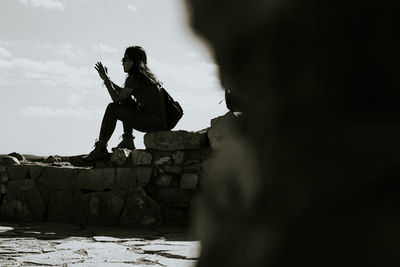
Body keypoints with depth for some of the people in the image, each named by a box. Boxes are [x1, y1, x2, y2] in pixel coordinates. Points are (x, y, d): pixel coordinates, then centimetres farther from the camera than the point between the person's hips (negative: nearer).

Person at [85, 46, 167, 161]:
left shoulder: (135, 78, -11)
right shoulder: (146, 75, 18)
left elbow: (117, 98, -7)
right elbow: (124, 93, 28)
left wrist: (106, 79, 2)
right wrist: (107, 79, 22)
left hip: (154, 123, -10)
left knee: (112, 108, -6)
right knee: (126, 100, 22)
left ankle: (101, 148, -1)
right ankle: (128, 140, 17)